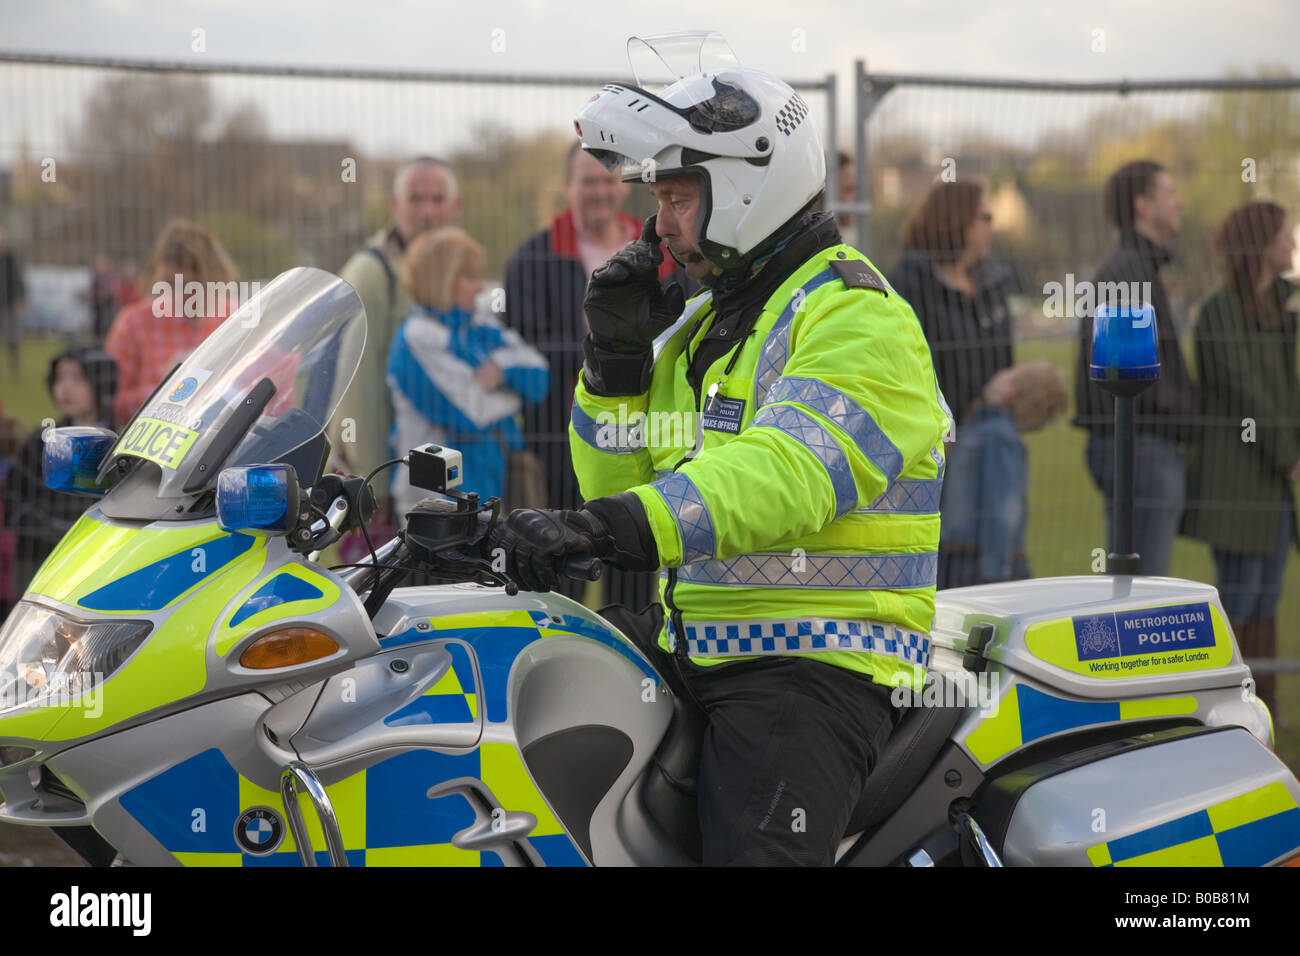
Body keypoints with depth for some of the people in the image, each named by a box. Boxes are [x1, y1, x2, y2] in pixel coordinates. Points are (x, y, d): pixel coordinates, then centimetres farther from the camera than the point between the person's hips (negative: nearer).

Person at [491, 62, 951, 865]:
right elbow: (621, 484, 23)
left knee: (752, 849, -28)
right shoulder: (700, 325, 21)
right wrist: (615, 356, 7)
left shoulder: (857, 318, -9)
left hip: (815, 666, -9)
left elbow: (785, 474, -27)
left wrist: (607, 527, -38)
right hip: (696, 655, 9)